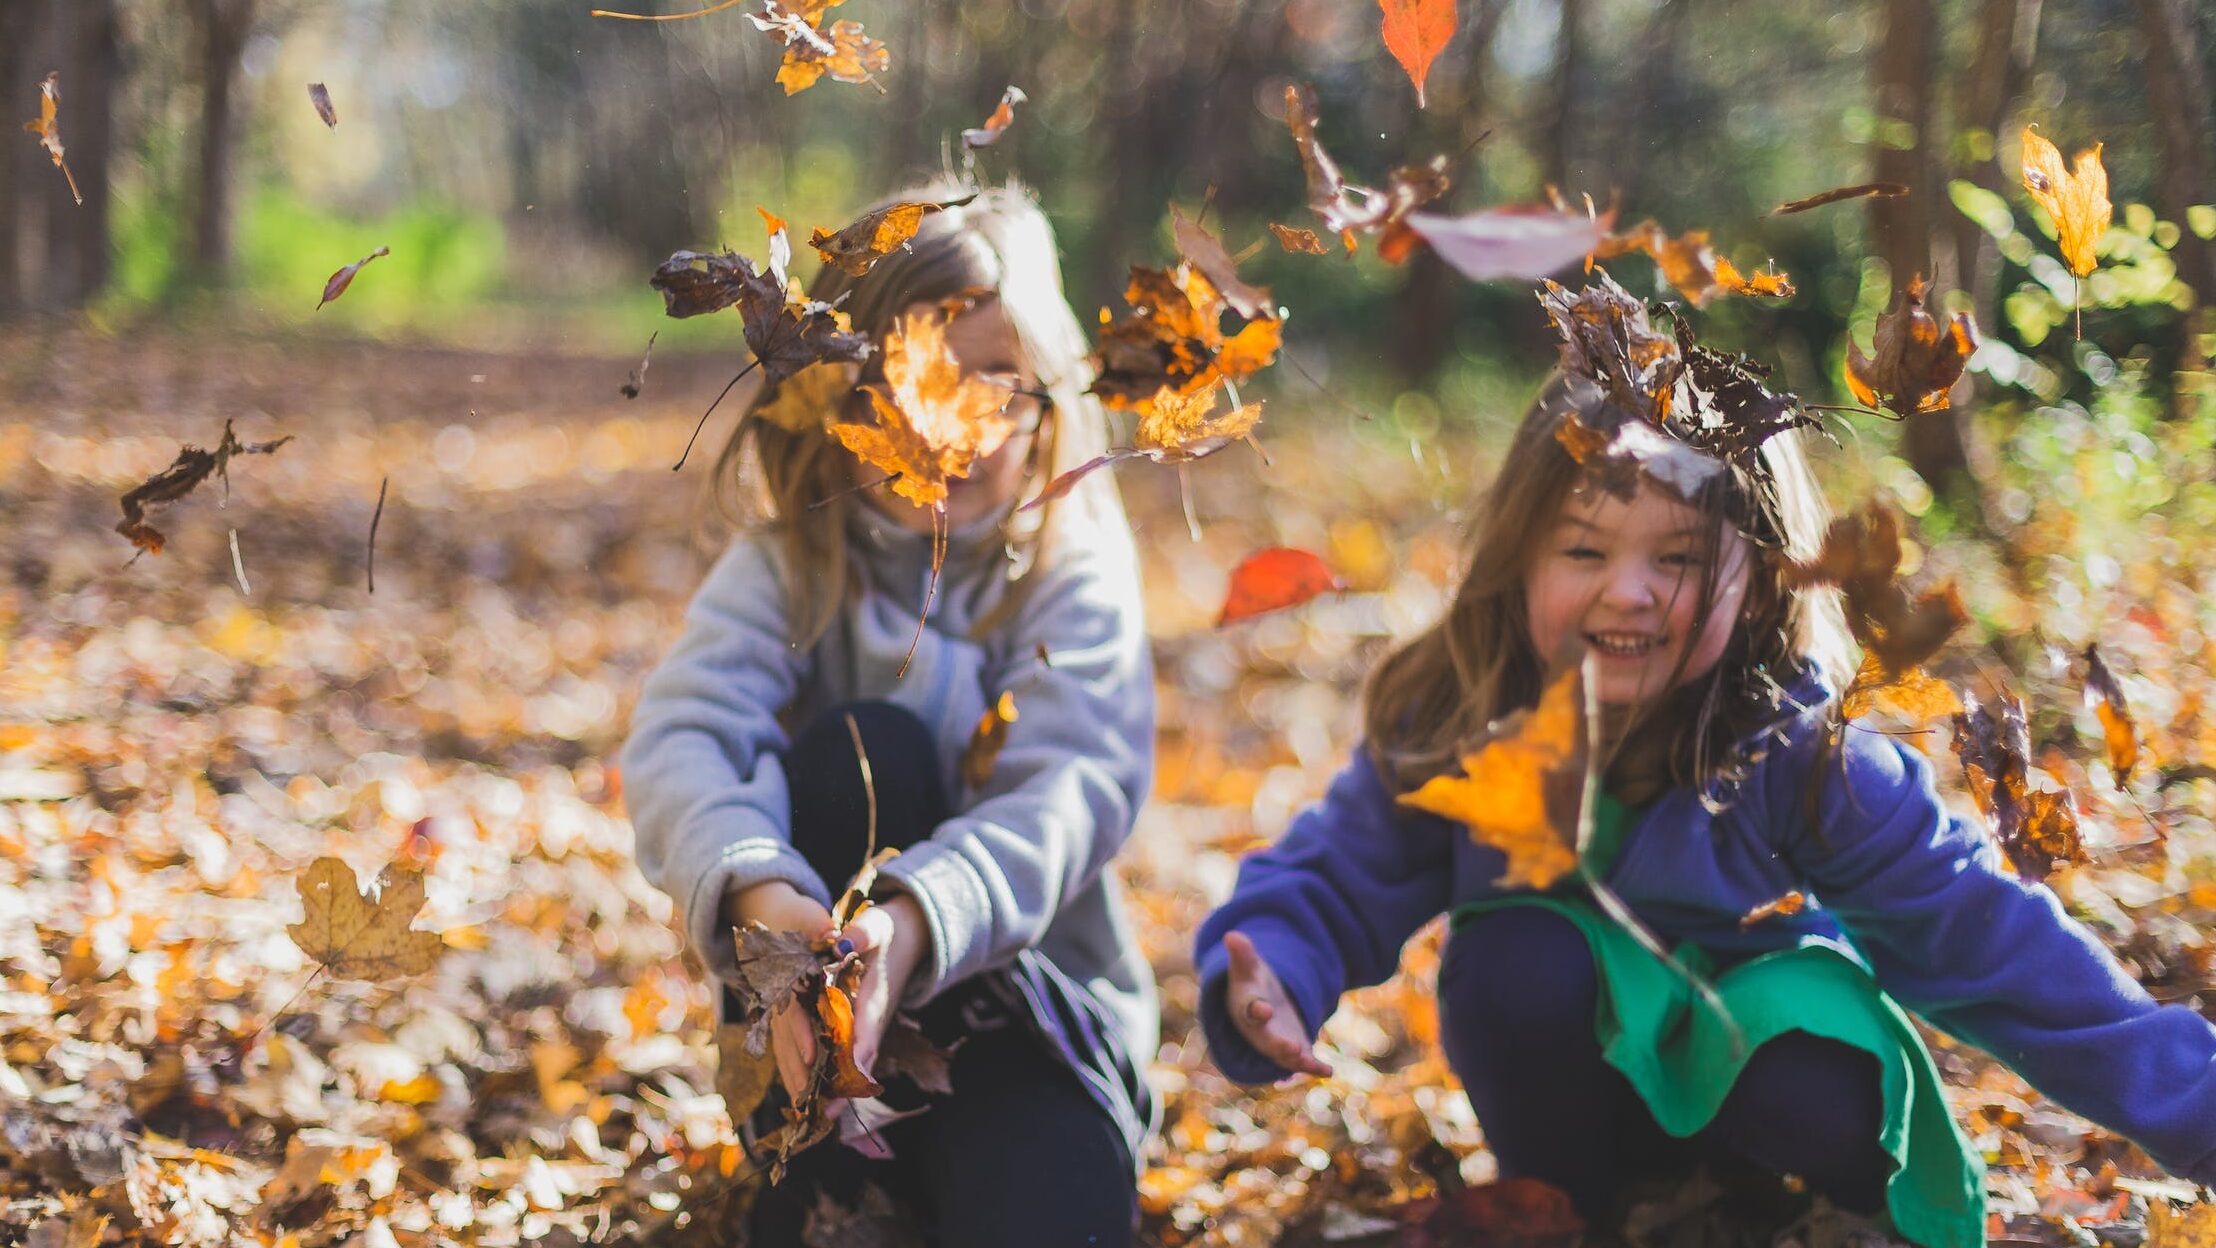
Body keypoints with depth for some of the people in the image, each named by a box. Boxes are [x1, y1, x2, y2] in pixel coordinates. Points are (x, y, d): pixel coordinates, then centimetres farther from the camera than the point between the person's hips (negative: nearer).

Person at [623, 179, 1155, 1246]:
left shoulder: (1075, 574, -6)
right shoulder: (791, 562, -3)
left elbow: (1074, 788, -23)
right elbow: (681, 734, -20)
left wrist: (913, 922, -43)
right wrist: (759, 894, -43)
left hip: (1031, 989, -2)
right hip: (817, 995, 2)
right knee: (860, 749, -28)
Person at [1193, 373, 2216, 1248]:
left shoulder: (1803, 752, -22)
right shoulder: (1447, 727, -17)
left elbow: (1981, 934, -20)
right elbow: (1333, 883, -8)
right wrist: (1267, 982, -31)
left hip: (1753, 1062, -1)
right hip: (1569, 1079, 1)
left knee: (1827, 1107, -34)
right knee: (1514, 957, -30)